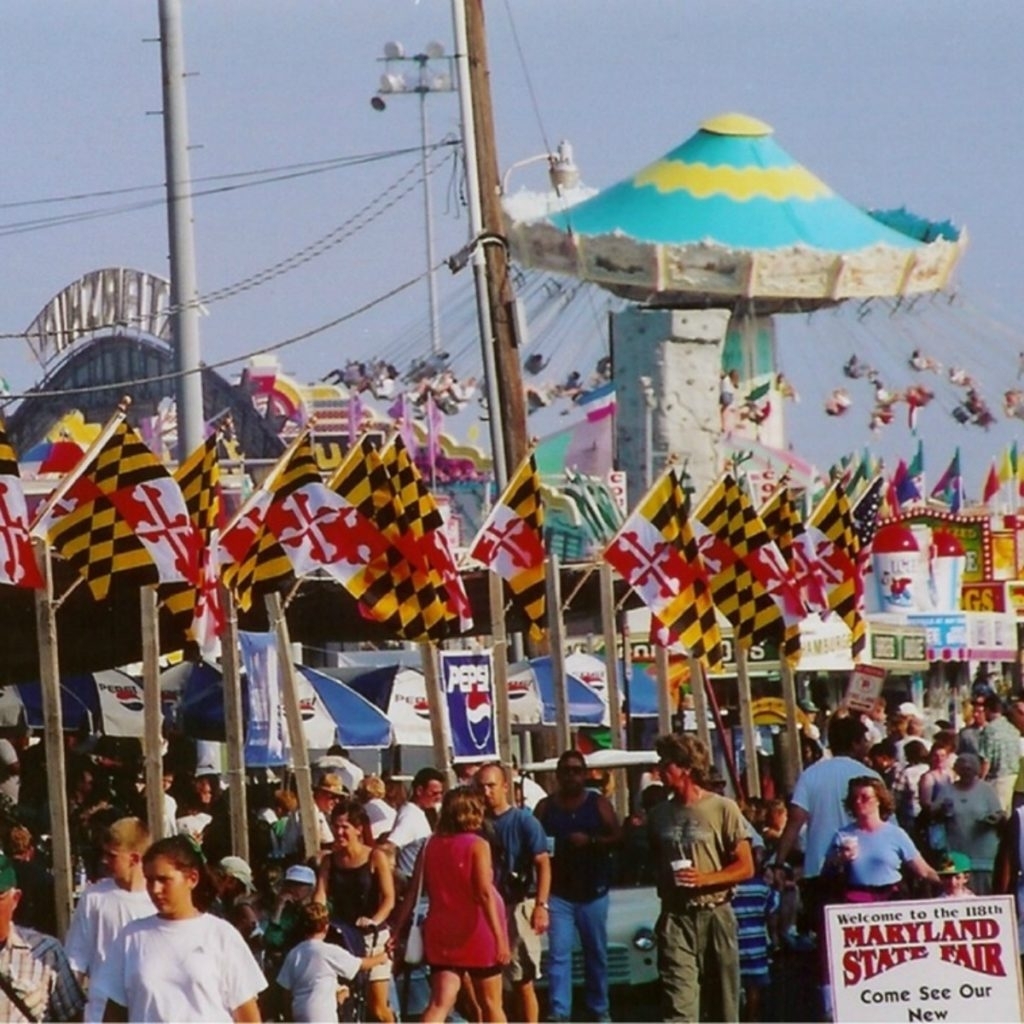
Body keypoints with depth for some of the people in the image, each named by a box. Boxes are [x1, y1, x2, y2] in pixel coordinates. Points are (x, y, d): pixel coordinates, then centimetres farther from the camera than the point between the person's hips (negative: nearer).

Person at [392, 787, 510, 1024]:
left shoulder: (430, 846, 3)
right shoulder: (478, 846, -9)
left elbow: (412, 892, 3)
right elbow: (485, 893, -18)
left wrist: (397, 929, 9)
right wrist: (499, 937, -20)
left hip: (441, 932, 4)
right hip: (477, 932, -4)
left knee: (440, 1004, -2)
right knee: (491, 1004, 12)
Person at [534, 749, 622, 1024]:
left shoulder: (599, 804, 4)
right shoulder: (545, 807, 6)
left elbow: (617, 837, -2)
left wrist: (590, 841, -17)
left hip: (592, 891, 1)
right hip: (558, 891, -1)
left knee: (596, 954, 9)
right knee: (558, 954, -8)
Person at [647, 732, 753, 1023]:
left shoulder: (723, 809, -2)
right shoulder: (659, 814, 10)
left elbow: (745, 868, -2)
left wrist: (705, 879, -17)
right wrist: (663, 885, 1)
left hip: (715, 915, -2)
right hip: (676, 916, 2)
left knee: (722, 1000, 6)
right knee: (679, 998, -12)